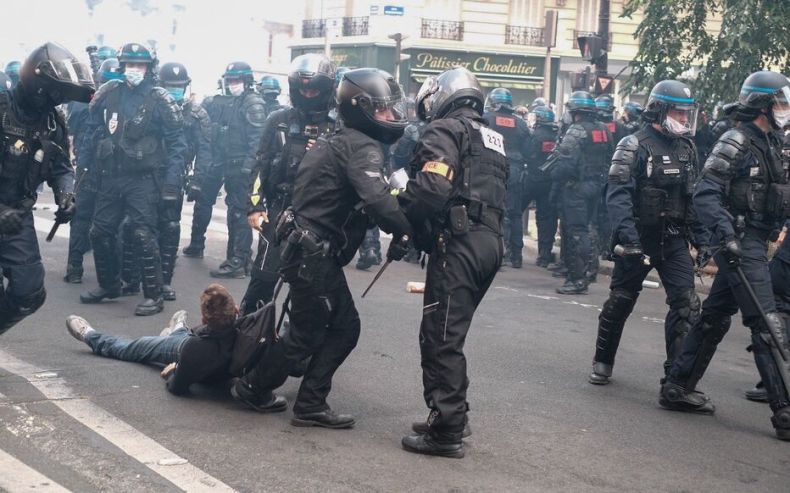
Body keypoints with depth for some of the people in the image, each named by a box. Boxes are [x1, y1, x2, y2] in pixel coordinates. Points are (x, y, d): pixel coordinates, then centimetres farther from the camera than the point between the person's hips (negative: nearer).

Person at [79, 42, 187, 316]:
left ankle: (154, 296, -1)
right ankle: (108, 285, 29)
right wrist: (88, 164, 11)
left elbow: (176, 142, -8)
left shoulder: (159, 100, -7)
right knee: (101, 232, 11)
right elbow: (93, 130, 16)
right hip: (110, 177, 6)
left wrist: (171, 181, -14)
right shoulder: (108, 94, 6)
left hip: (143, 180, -5)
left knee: (143, 236, -9)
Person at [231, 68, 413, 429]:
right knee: (307, 334, 3)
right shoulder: (363, 146, -15)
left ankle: (310, 405, 13)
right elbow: (376, 198, -33)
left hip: (310, 251, 10)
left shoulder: (336, 141, 17)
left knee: (345, 327, 10)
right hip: (314, 254, -10)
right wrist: (407, 230, -26)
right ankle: (253, 388, 21)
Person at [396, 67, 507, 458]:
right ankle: (450, 415, 23)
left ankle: (446, 431, -7)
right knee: (448, 335, 17)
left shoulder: (445, 130, -2)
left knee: (440, 338, -7)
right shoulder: (492, 138, 25)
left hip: (459, 243, -9)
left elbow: (431, 189, -18)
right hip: (490, 242, 9)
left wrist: (402, 223, -3)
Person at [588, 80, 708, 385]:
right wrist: (627, 236, -31)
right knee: (620, 302, 8)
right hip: (639, 241, -5)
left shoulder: (687, 148, 10)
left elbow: (693, 198, 16)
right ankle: (602, 362, 27)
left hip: (674, 241, 5)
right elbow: (618, 195, -19)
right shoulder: (635, 147, -10)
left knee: (686, 303, -8)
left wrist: (701, 239, 11)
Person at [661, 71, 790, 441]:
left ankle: (678, 388, 21)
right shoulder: (736, 142, -11)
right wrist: (725, 234, -28)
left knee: (714, 317, 13)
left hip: (756, 242, 9)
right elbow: (705, 193, -19)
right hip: (741, 243, -9)